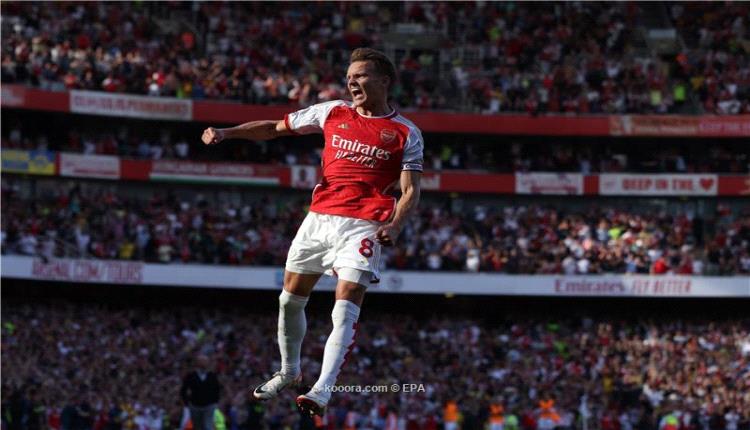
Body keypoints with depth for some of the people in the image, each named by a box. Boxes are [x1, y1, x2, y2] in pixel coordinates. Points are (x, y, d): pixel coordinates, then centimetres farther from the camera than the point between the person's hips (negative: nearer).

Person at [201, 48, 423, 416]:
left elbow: (411, 189, -2)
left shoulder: (406, 134, 2)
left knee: (345, 310, -15)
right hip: (319, 217, 4)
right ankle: (289, 372, 29)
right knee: (290, 301, 8)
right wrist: (227, 133, 6)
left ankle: (322, 391, -19)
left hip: (363, 226, -4)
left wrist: (395, 224, -21)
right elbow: (276, 128, 17)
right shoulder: (333, 113, 11)